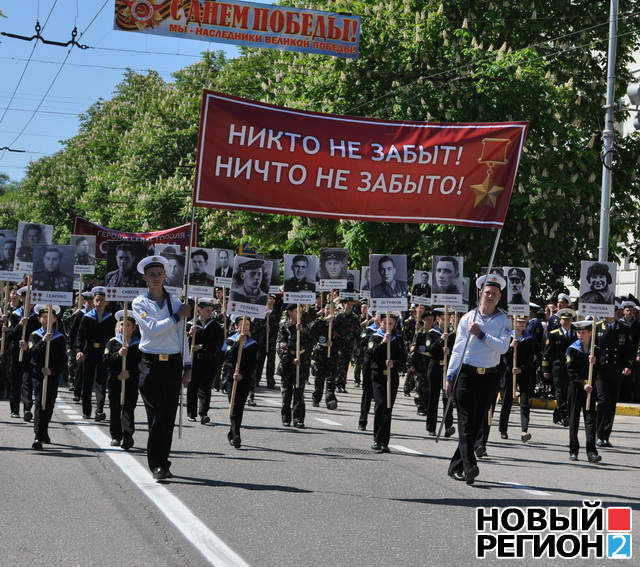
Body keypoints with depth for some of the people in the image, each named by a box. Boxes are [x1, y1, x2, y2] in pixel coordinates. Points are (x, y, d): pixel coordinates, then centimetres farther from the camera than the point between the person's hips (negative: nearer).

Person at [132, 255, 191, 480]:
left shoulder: (174, 301, 12)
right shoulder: (139, 303, 2)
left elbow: (182, 335, 13)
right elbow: (154, 328, -12)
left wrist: (187, 365, 7)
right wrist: (178, 316, -9)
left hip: (173, 362, 3)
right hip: (151, 362, -3)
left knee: (169, 415, 2)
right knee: (156, 415, -6)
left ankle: (162, 463, 10)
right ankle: (157, 464, -2)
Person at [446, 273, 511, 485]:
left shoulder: (503, 321, 5)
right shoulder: (468, 318, 4)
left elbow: (503, 347, -10)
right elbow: (457, 350, 5)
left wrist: (480, 334, -17)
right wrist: (450, 377, 1)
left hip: (489, 376, 2)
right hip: (467, 373, -2)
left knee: (478, 424, 5)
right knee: (466, 422, -11)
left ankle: (456, 467, 15)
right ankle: (470, 466, -20)